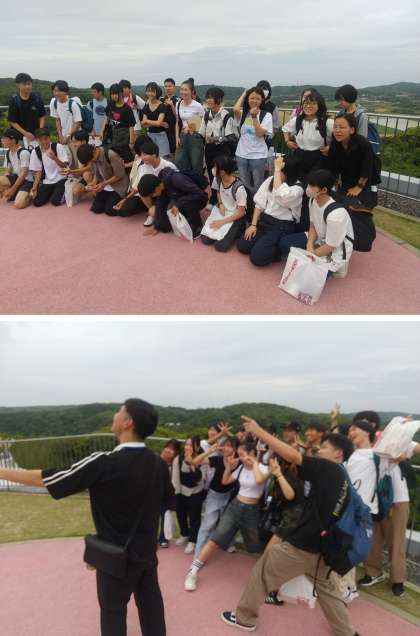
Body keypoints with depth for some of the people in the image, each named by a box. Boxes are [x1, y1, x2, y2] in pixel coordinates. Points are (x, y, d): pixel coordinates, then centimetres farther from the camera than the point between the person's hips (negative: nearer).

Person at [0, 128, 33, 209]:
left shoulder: (23, 153, -18)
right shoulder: (8, 153, 9)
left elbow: (24, 173, -19)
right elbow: (9, 172, 15)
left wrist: (13, 189, -16)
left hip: (27, 180, -7)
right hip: (16, 177, 8)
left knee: (18, 204, -28)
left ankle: (30, 196, 3)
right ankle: (12, 194, 1)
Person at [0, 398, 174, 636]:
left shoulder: (104, 464, -27)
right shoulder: (159, 464, -11)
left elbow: (44, 478, -18)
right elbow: (168, 500, 7)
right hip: (148, 550, 5)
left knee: (113, 610, 15)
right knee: (150, 602, 20)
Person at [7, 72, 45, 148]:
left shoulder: (37, 98, 0)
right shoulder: (14, 100, -4)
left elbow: (42, 116, 7)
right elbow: (12, 121, -2)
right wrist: (25, 133, -13)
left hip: (36, 136, 1)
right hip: (20, 137, -1)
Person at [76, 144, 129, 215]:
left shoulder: (111, 155, -27)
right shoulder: (93, 158, -6)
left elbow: (119, 175, -20)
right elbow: (96, 174, 7)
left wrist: (103, 184, -22)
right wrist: (94, 184, -12)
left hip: (118, 186, -6)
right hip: (104, 186, 6)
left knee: (109, 210, -16)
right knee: (96, 209, -3)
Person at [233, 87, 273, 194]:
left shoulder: (266, 115, -4)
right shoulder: (243, 113, 4)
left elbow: (260, 133, -14)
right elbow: (235, 109, -20)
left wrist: (254, 117, -20)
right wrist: (243, 94, -6)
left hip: (258, 155, -3)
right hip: (241, 154, 3)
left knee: (257, 186, 7)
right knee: (244, 186, 14)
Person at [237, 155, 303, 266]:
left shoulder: (297, 188, -15)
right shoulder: (270, 180, 4)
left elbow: (279, 195, -35)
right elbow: (260, 203, 6)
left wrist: (277, 169, -28)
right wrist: (253, 225, -3)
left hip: (283, 226, -6)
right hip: (265, 220, 6)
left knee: (257, 257, -18)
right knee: (242, 245, -4)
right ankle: (265, 242, 16)